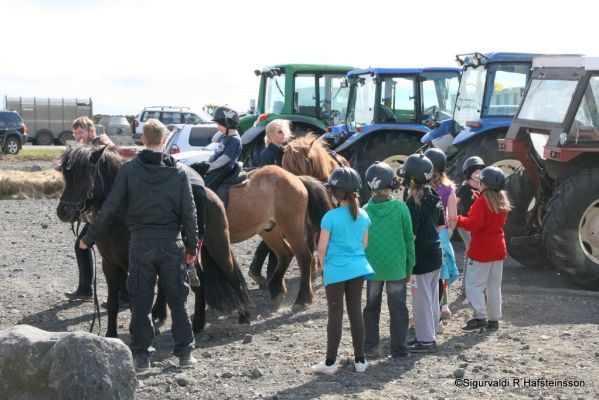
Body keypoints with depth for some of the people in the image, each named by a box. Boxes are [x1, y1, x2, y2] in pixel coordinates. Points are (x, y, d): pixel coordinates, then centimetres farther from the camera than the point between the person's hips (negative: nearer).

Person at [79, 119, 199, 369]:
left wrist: (89, 238, 3)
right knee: (177, 299, 10)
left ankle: (141, 355, 7)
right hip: (172, 243, 1)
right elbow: (189, 213, -1)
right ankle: (185, 352, 12)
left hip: (140, 242, -1)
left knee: (140, 301, 7)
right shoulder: (178, 171, -2)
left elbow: (110, 207, -6)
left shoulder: (129, 170, -5)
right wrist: (192, 246, 9)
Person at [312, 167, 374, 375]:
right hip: (358, 268, 5)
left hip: (336, 270, -5)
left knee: (335, 315, 1)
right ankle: (360, 360, 17)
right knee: (356, 312, 11)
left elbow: (322, 248, -11)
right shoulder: (362, 215, 2)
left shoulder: (330, 217, -14)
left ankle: (330, 362, 8)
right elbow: (364, 244, 10)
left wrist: (323, 266, 5)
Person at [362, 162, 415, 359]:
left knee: (372, 308, 16)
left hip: (373, 268, 2)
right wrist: (409, 268, 5)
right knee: (398, 309, 8)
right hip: (396, 267, -2)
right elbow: (408, 239, -4)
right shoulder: (400, 208, -10)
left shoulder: (365, 210, -6)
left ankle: (370, 347, 19)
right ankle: (399, 349, 10)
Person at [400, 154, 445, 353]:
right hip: (436, 252, 8)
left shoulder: (414, 202, -20)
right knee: (432, 296, 16)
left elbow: (411, 234, -20)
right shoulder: (434, 196, 5)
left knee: (422, 298, 0)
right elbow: (441, 225, 14)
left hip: (421, 256, -8)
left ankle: (425, 340, 7)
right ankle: (430, 335, 26)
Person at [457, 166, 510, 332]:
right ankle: (494, 319, 16)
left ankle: (480, 317, -10)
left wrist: (458, 220, -11)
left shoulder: (482, 201, -17)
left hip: (481, 251, -8)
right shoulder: (502, 201, 7)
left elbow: (473, 224, -24)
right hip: (498, 249, 8)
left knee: (474, 285, -2)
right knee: (494, 286, 13)